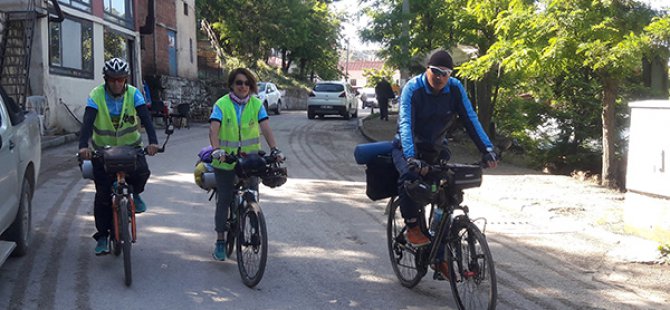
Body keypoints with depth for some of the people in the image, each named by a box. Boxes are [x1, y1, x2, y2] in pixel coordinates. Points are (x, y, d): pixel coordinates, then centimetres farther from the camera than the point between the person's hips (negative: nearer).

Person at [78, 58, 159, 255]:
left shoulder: (133, 94, -10)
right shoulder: (96, 95, -13)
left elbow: (146, 118, -22)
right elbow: (88, 122, -24)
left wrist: (153, 141, -39)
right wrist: (83, 146, -42)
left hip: (130, 145, 0)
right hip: (103, 148, 0)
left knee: (141, 171, -28)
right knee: (103, 193, -5)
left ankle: (134, 194, 7)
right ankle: (102, 236, 7)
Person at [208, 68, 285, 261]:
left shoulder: (257, 105, -1)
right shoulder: (221, 104, -6)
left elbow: (266, 128, -11)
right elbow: (214, 129, -19)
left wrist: (274, 150, -27)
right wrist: (216, 150, -37)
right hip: (225, 160, -1)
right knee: (224, 200, 2)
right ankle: (220, 241, 12)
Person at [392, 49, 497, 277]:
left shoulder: (455, 89, -11)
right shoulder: (412, 88, -21)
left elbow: (470, 119, -14)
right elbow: (406, 124, -33)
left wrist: (487, 149, -27)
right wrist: (411, 158, -48)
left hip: (436, 149, 4)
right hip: (408, 148, -4)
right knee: (410, 177, -36)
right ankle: (412, 228, -14)